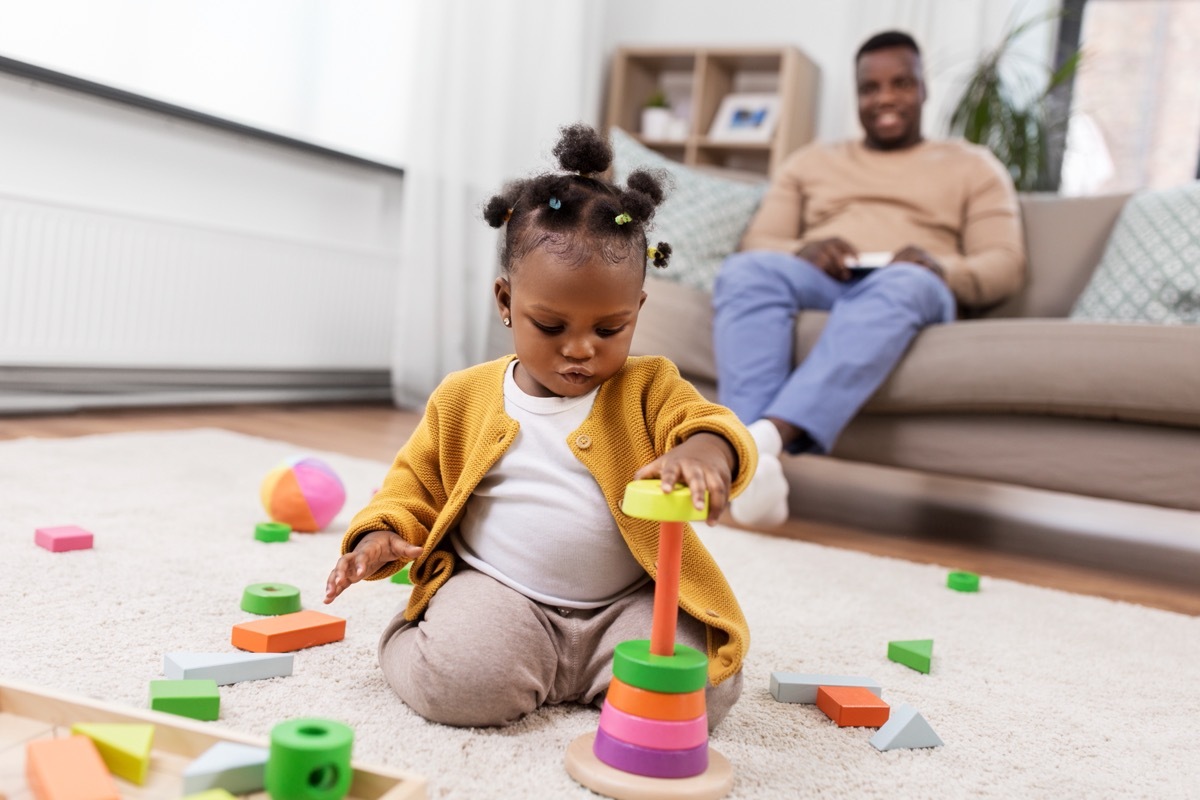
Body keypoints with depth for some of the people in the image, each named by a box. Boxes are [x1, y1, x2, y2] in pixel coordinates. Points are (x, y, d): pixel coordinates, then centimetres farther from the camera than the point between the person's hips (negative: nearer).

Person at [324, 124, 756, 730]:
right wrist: (382, 535, -5)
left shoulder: (647, 388, 3)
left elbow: (712, 423, -11)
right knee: (461, 684, -29)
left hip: (627, 604, 1)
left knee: (699, 688, -22)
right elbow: (416, 484, 17)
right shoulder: (464, 398, 7)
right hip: (498, 593, 0)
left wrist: (705, 450, -38)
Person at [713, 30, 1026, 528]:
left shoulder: (972, 165, 23)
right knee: (745, 272, -33)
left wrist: (940, 268, -14)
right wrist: (802, 250, -10)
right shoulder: (810, 161, 28)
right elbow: (756, 244, 15)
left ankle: (771, 434, -58)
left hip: (912, 291, -1)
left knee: (904, 283, -39)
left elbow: (1006, 266, 9)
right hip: (817, 282, 2)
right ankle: (751, 454, -52)